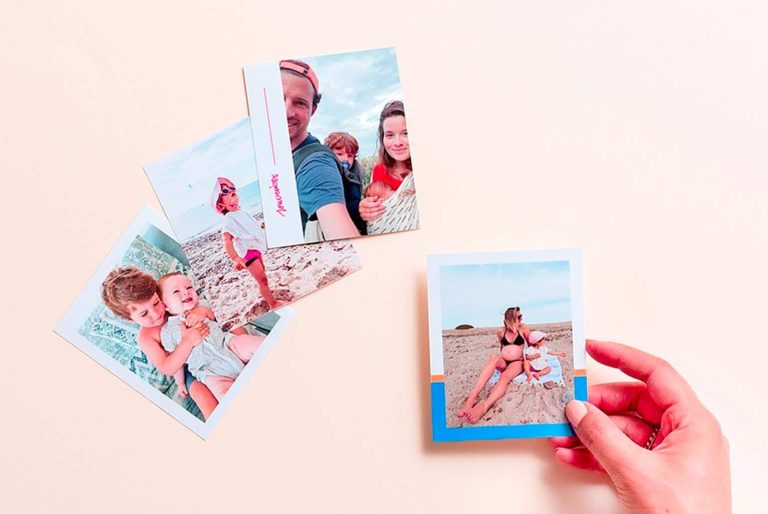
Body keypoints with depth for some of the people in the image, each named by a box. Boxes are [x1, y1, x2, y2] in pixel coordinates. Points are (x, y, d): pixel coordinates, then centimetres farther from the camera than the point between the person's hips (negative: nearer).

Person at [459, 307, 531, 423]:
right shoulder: (500, 331, 4)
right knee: (494, 357, -37)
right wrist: (502, 354, 10)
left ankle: (483, 406, -62)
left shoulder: (524, 329, -1)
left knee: (505, 376, -37)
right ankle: (472, 397, -49)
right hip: (504, 361, 2)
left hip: (517, 362, -1)